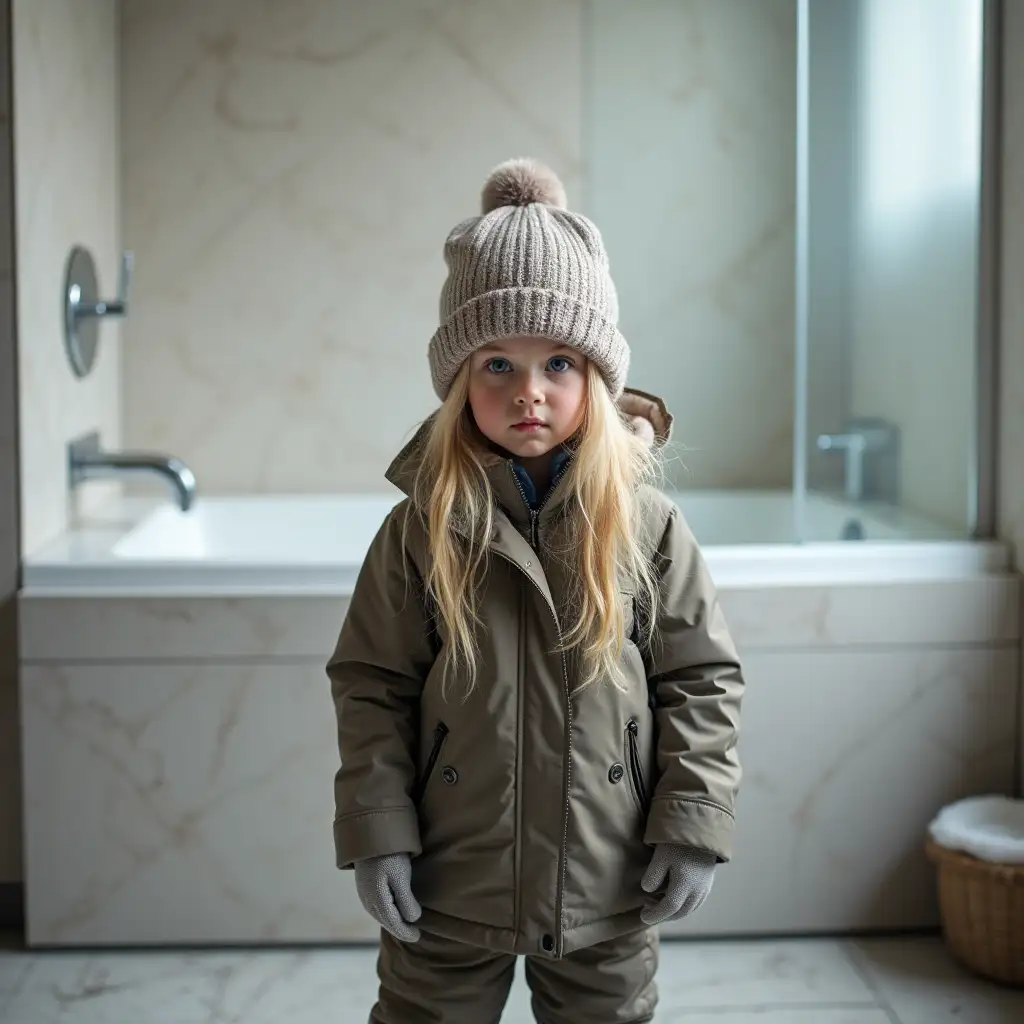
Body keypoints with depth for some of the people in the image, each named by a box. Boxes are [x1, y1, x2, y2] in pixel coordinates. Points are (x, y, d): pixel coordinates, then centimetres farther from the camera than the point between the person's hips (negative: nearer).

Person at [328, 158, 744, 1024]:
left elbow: (704, 679, -2)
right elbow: (370, 686, -3)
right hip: (450, 887, 0)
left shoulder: (647, 527, -7)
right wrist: (376, 832, -8)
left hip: (609, 889, 1)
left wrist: (695, 825, -6)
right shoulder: (421, 530, -7)